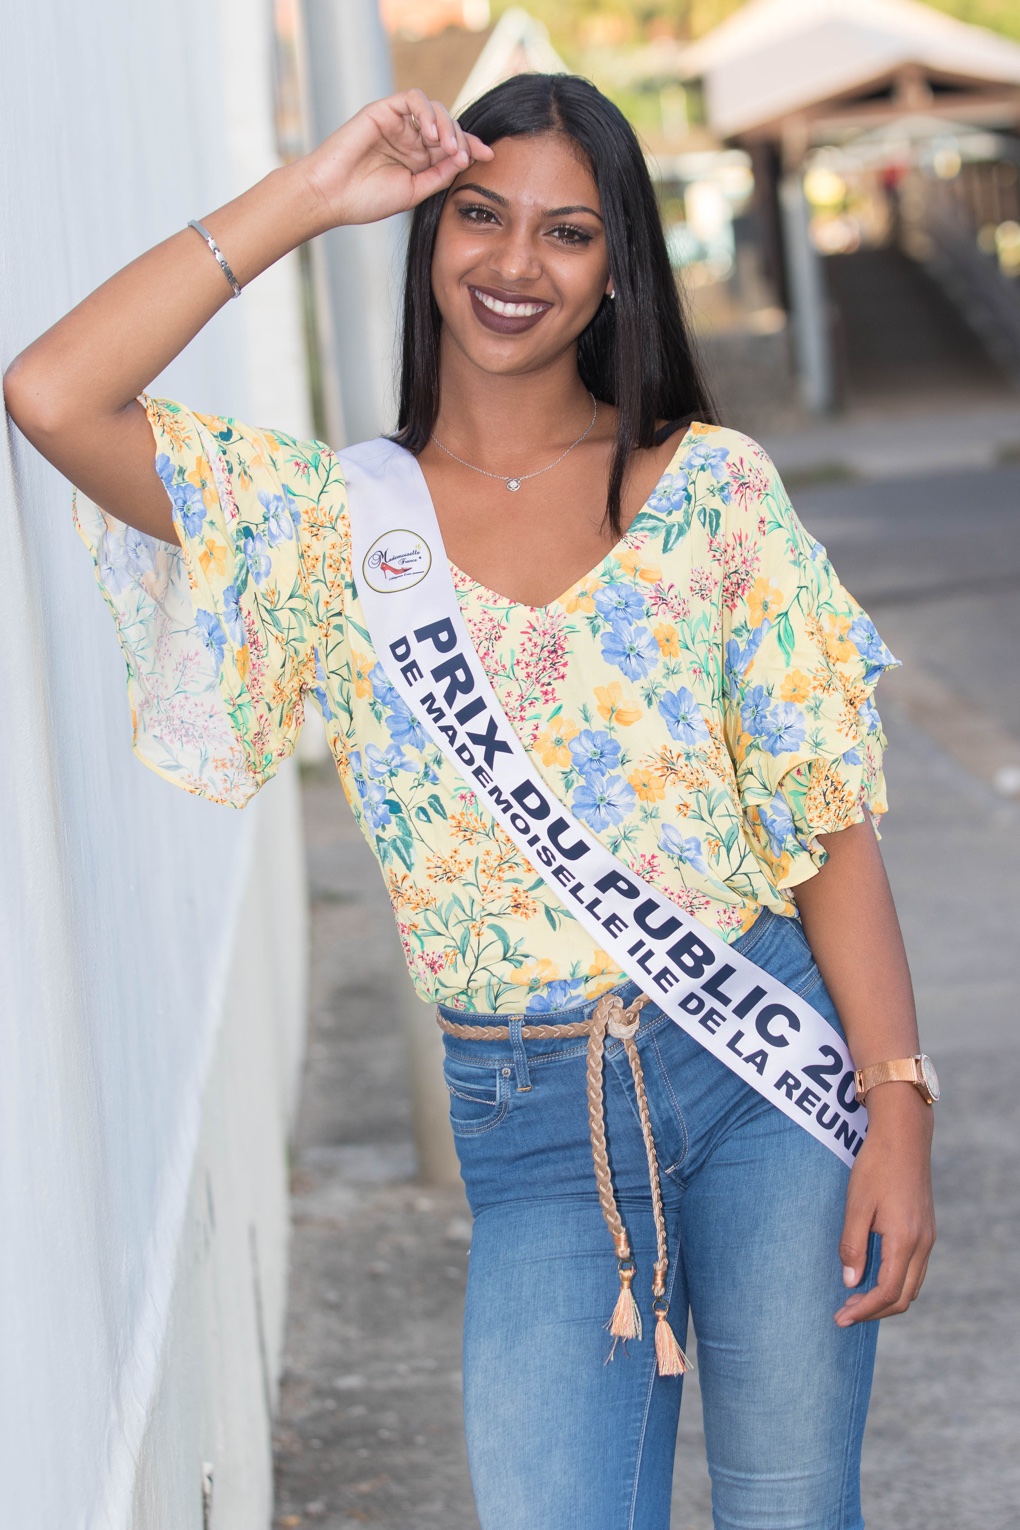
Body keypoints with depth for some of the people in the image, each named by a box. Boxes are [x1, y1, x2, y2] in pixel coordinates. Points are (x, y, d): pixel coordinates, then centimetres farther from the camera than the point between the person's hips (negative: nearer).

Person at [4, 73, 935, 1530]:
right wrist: (308, 196, -7)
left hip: (765, 1063, 0)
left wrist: (901, 1107, -8)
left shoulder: (710, 485, 3)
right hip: (532, 1123, 0)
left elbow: (831, 815, 0)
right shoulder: (337, 520, 4)